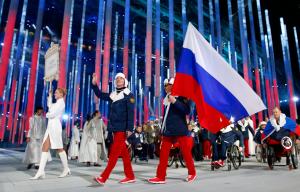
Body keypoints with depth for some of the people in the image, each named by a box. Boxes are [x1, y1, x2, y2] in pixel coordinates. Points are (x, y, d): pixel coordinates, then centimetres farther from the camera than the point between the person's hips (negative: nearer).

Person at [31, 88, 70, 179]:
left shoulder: (61, 103, -8)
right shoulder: (57, 103, 19)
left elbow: (52, 114, -16)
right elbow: (49, 105, 38)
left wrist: (46, 114, 6)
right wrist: (50, 95, 32)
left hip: (55, 126, -9)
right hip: (50, 126, 9)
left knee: (59, 148, -2)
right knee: (45, 148, -1)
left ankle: (66, 169, 11)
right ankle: (41, 171, -5)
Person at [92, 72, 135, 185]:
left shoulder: (128, 95, -5)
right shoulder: (113, 95, 15)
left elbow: (131, 113, -12)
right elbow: (100, 95, 23)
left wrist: (130, 128, -20)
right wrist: (94, 84, 7)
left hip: (122, 128, -7)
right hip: (115, 128, 7)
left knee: (114, 153, -7)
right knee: (123, 152, 10)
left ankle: (103, 177, -6)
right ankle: (130, 176, 18)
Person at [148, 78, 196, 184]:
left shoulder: (181, 97, -7)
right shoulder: (167, 98, 13)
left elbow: (187, 111, -20)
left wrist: (175, 101, -26)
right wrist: (163, 129, 20)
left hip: (180, 129, -7)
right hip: (168, 130, 7)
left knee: (186, 152, 5)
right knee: (163, 153, 3)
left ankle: (192, 173, 24)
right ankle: (160, 177, 9)